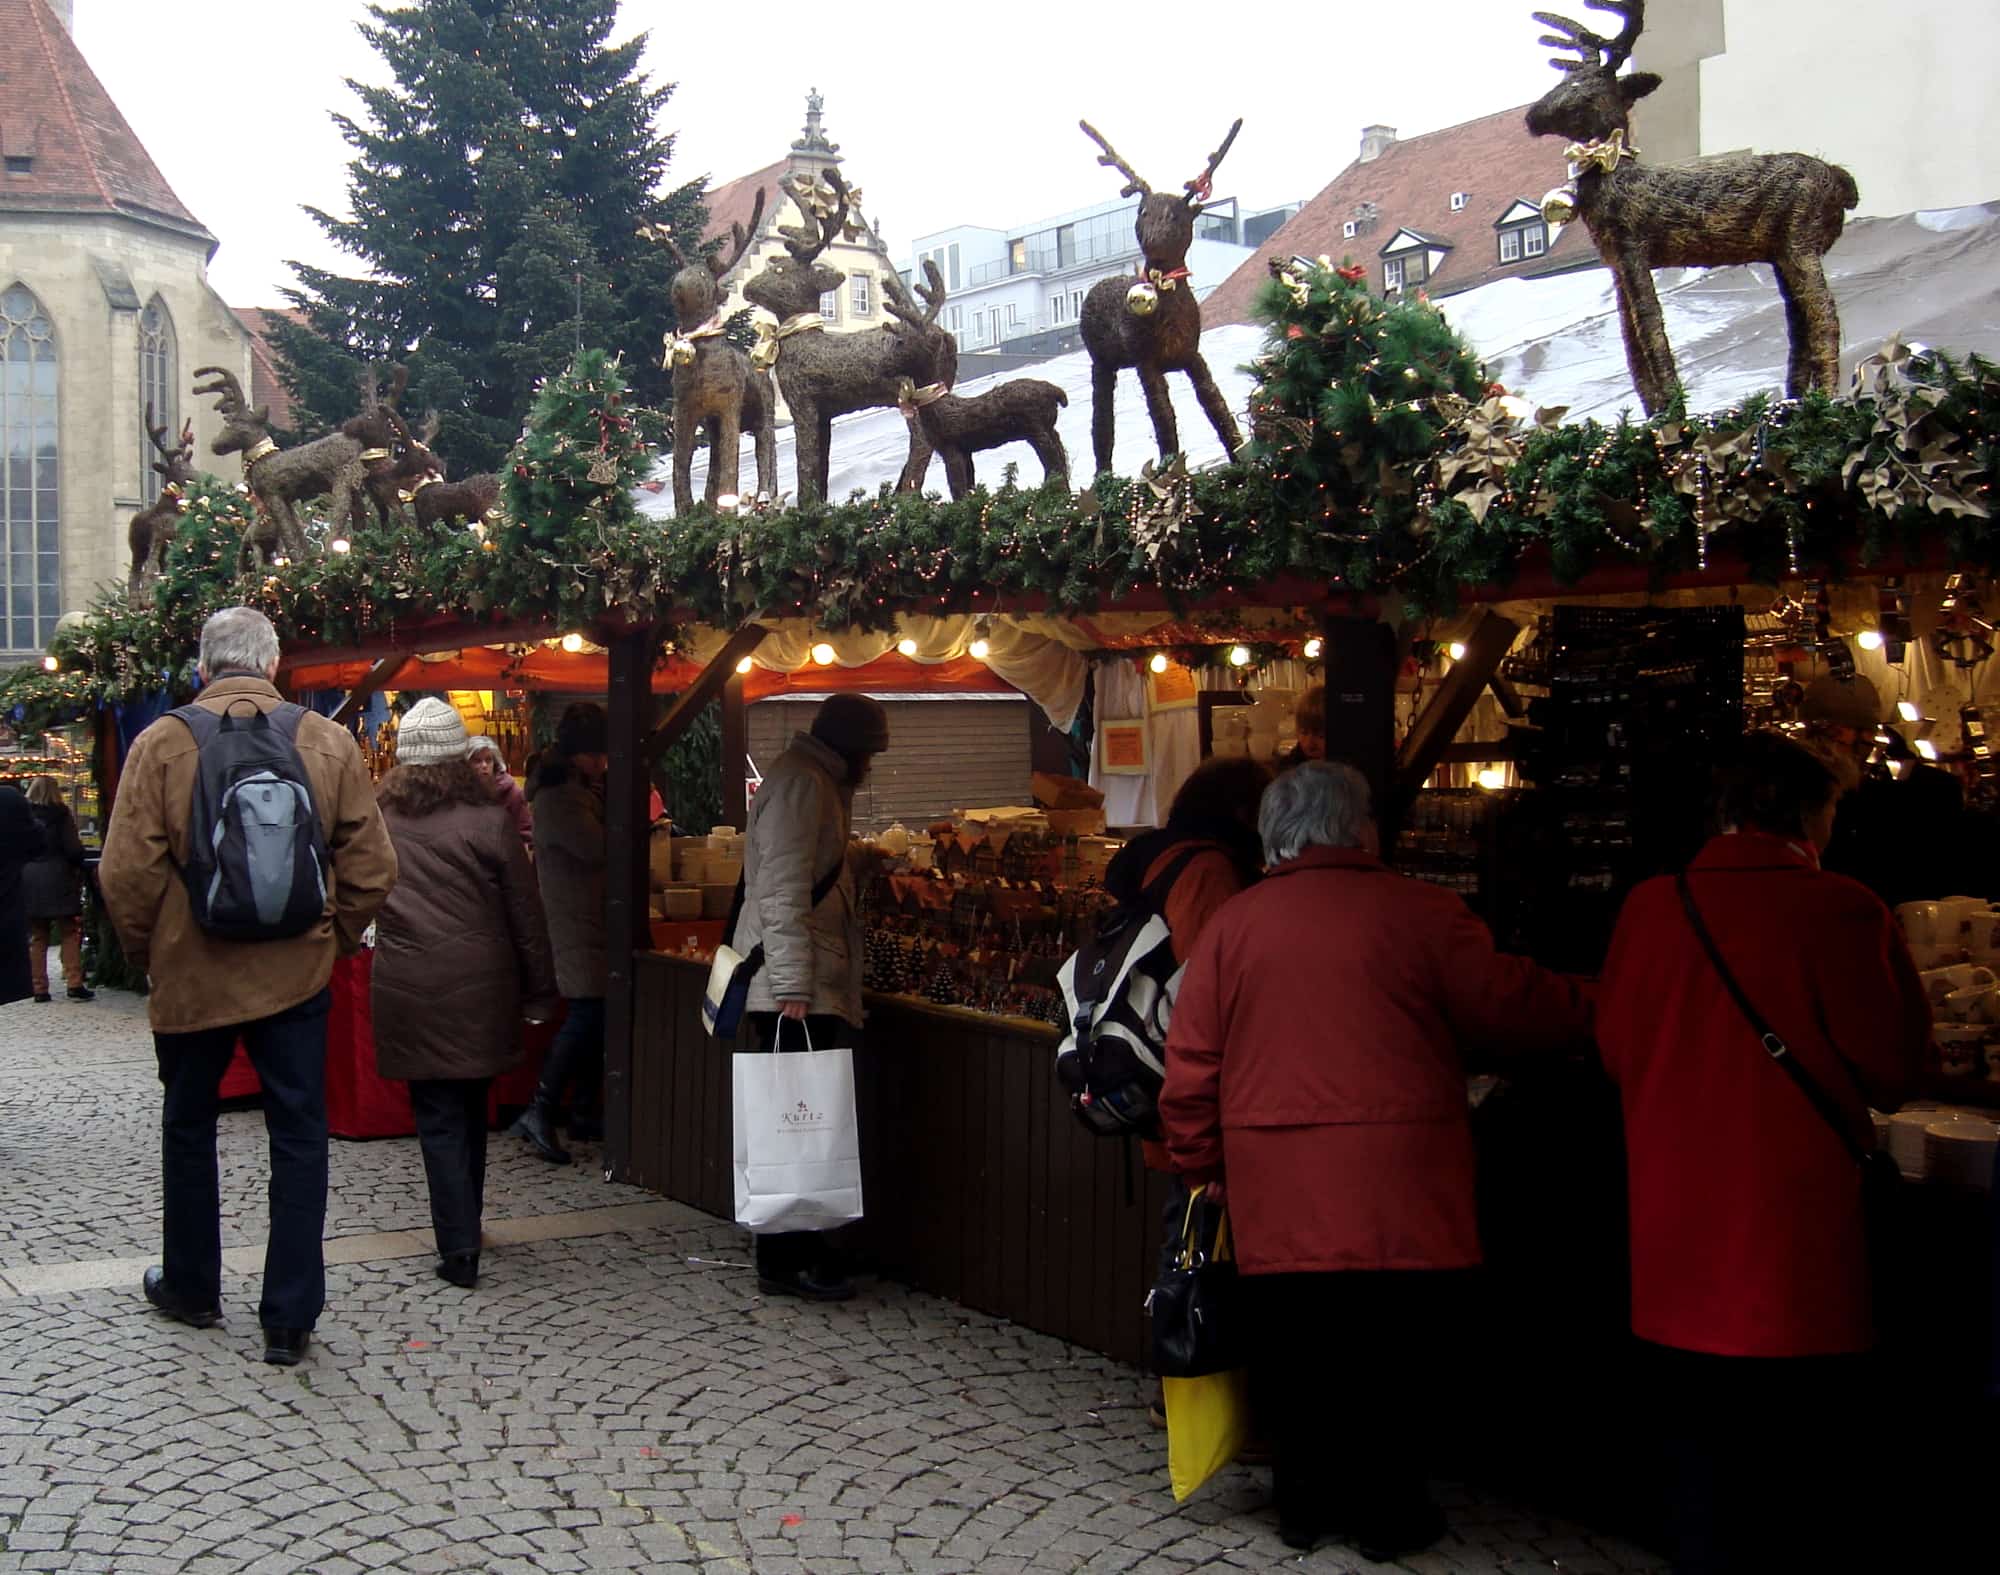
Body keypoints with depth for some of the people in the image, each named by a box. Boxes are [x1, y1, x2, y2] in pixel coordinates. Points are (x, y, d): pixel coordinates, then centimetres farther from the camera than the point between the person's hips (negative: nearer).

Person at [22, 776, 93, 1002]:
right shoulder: (60, 814, -7)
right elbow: (73, 849, -10)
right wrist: (78, 867, 8)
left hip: (28, 882, 3)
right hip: (57, 880, -3)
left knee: (36, 937, 10)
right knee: (69, 934, 4)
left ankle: (39, 988, 8)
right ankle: (74, 983, -3)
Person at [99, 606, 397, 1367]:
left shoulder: (161, 743, -9)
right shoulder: (329, 741, -5)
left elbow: (127, 872, -9)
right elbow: (370, 865, -4)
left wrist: (146, 952, 7)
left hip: (190, 972, 0)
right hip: (296, 974, 0)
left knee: (188, 1127, 19)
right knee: (299, 1137, 7)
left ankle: (191, 1288, 33)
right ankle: (289, 1318, 8)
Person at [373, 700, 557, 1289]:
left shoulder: (378, 819, -2)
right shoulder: (490, 820, -7)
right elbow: (525, 915, -3)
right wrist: (540, 992, 5)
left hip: (407, 990, 0)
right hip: (479, 986, 0)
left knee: (438, 1117, 4)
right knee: (470, 1107, 17)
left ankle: (459, 1248, -1)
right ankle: (465, 1225, 31)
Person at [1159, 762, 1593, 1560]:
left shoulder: (1231, 925, 3)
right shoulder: (1420, 912, -5)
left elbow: (1190, 1067, 4)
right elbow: (1507, 1006, -2)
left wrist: (1201, 1165, 15)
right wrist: (1590, 1014, 16)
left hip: (1276, 1198, 3)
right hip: (1395, 1193, -2)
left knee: (1295, 1353, 13)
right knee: (1391, 1355, 9)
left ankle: (1305, 1501, 24)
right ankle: (1387, 1510, 18)